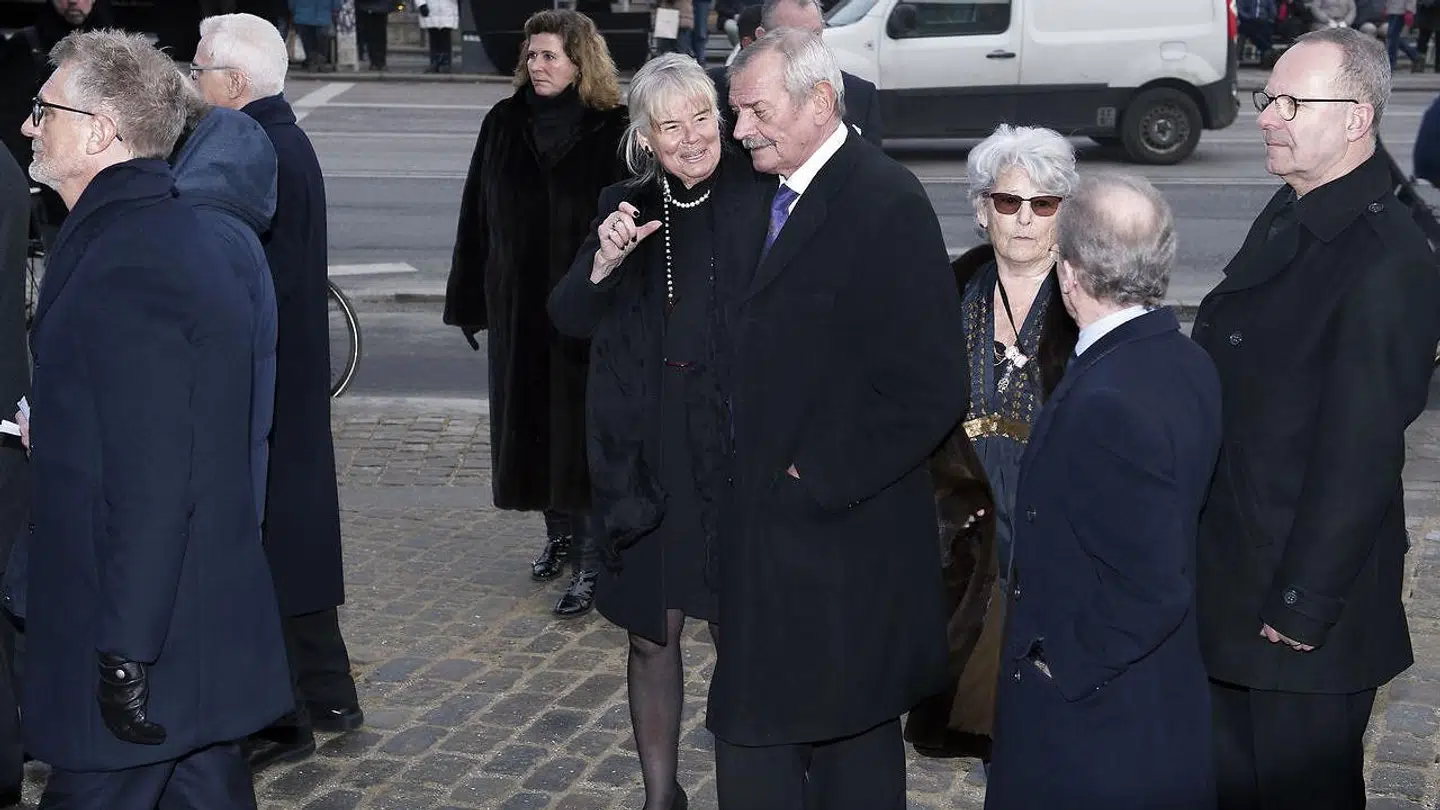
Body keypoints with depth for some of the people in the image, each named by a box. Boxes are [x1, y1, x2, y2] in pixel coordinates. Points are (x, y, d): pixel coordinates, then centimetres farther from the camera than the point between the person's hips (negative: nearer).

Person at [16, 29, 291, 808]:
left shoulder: (126, 265, -21)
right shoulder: (170, 231, 10)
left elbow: (152, 482, -25)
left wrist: (126, 655, -23)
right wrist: (56, 431, 18)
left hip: (146, 636, -10)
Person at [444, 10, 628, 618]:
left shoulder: (612, 132, -7)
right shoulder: (505, 124, 4)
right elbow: (476, 218, 7)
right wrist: (469, 298, 7)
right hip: (518, 309, 4)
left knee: (583, 429, -2)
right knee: (532, 424, 13)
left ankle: (591, 562, 6)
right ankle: (559, 534, 32)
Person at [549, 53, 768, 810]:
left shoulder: (757, 200, -6)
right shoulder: (628, 208, 5)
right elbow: (569, 319, 4)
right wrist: (602, 264, -14)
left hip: (734, 452, -3)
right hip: (645, 456, 3)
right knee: (652, 634, 11)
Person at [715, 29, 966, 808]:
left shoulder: (887, 204, -16)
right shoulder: (779, 196, 10)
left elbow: (929, 388, -21)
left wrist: (815, 483, -17)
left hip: (839, 539, -8)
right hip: (773, 526, 8)